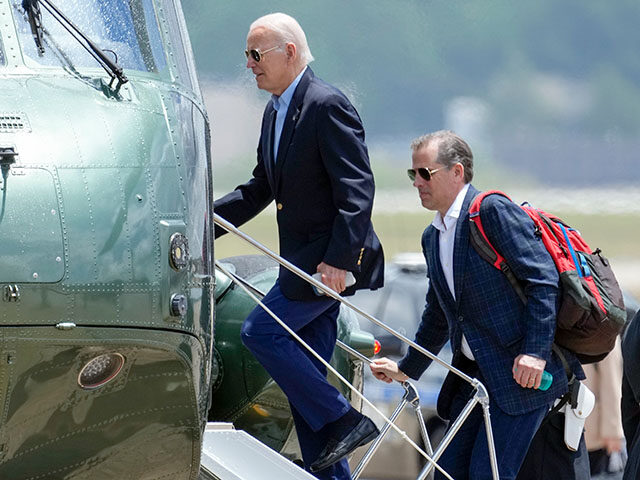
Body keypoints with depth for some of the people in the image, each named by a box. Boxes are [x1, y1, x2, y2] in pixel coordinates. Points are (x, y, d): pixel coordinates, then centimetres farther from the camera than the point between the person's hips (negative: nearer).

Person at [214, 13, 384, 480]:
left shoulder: (328, 105, -15)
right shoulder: (276, 111, 15)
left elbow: (357, 189, -21)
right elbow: (261, 186, 23)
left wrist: (337, 260, -27)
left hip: (332, 260, -10)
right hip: (305, 261, 10)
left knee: (261, 332, -15)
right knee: (304, 374, 8)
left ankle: (341, 420, -9)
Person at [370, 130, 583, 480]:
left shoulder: (494, 211, -11)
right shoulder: (432, 238, 16)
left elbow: (543, 278, -17)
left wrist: (535, 351, -23)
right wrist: (407, 369, 31)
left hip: (524, 371, -9)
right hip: (473, 373, 9)